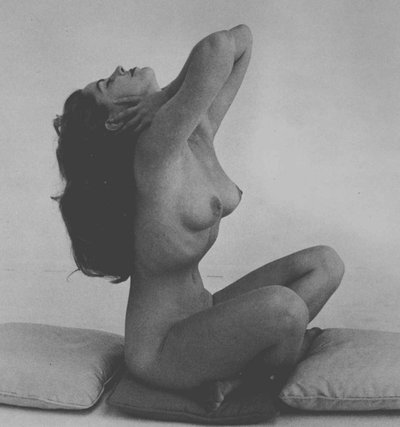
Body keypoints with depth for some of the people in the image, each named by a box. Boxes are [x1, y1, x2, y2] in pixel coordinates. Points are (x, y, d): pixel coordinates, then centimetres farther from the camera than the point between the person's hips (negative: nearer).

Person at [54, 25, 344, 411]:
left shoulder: (198, 134, -2)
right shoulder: (156, 152, -25)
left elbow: (241, 37, -1)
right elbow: (219, 46, -37)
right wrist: (167, 99, -20)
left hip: (201, 319, 8)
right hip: (161, 353, -7)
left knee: (325, 263, 5)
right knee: (282, 306, -33)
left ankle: (235, 375, -3)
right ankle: (283, 388, 1)